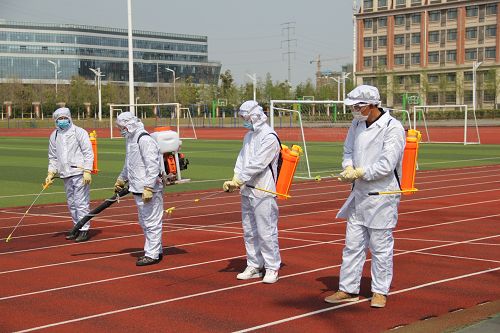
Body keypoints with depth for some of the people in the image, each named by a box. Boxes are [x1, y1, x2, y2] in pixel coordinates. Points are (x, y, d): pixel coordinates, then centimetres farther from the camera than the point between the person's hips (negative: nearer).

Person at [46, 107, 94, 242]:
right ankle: (77, 228, 23)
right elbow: (53, 157, 21)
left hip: (79, 173, -6)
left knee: (81, 202, -9)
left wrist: (87, 171, -14)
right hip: (65, 175, 6)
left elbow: (88, 153, -7)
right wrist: (50, 173, 11)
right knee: (71, 204, 12)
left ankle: (84, 230, -3)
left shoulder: (79, 132, -4)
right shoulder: (54, 136, 13)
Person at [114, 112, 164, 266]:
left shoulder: (145, 140, -16)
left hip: (149, 190, -10)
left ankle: (152, 255, 2)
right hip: (138, 189, 11)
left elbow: (153, 166, -23)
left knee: (152, 222, -4)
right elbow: (128, 165, 32)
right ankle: (156, 251, 27)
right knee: (144, 223, 17)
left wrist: (148, 188, -27)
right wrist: (121, 179, 42)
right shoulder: (131, 140, 16)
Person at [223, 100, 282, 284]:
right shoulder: (249, 136, 16)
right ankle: (254, 266, 23)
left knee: (266, 231, -5)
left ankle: (272, 268, 4)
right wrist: (235, 180, -4)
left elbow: (258, 164, -19)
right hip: (247, 191, 9)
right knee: (249, 231, 13)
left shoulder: (269, 137, -12)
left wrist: (239, 179, -16)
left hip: (263, 193, -9)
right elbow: (241, 160, 11)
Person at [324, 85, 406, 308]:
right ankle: (348, 289, 17)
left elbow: (386, 165, -20)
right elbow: (348, 152, 18)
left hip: (382, 196, -7)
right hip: (359, 194, 7)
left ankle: (380, 291, 15)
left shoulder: (393, 128, -14)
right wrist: (348, 168, -4)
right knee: (352, 244, 9)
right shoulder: (357, 125, 8)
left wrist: (359, 173, -18)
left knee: (381, 246, 3)